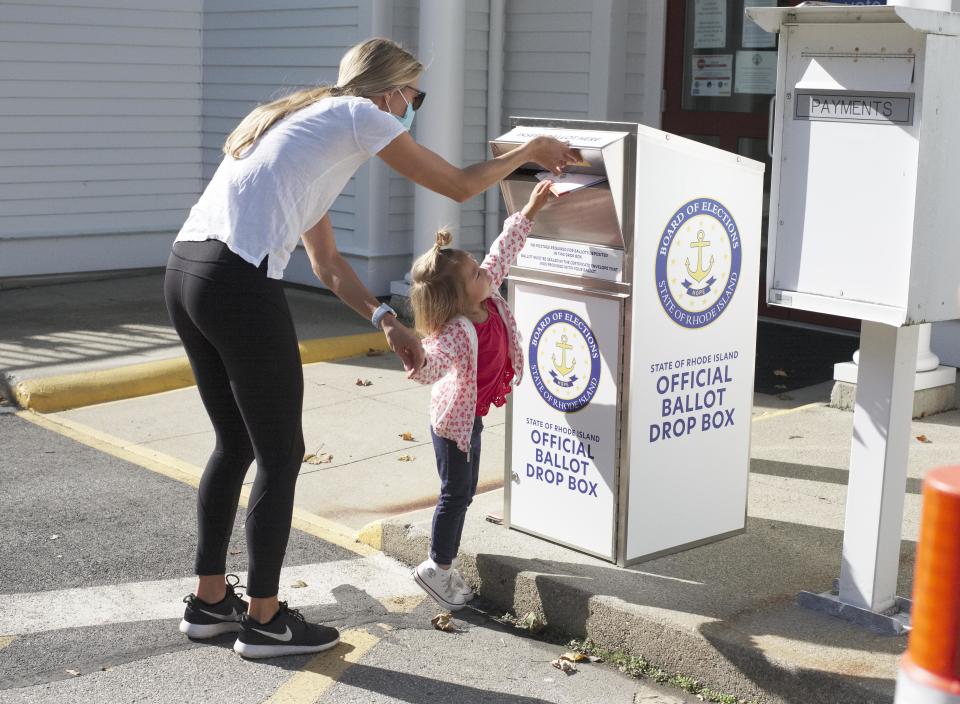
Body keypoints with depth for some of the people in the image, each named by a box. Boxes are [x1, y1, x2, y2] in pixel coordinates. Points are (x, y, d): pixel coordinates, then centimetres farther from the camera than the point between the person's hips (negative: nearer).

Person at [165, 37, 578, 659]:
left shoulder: (306, 119, 28)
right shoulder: (361, 115, 2)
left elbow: (328, 263, 28)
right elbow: (460, 186, 9)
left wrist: (386, 321, 24)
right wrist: (530, 154, 25)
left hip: (183, 273, 9)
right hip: (239, 284, -9)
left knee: (234, 444, 21)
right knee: (281, 456, 5)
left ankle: (210, 600, 31)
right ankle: (264, 620, 17)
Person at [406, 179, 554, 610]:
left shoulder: (488, 297, -11)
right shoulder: (456, 331, -34)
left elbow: (503, 251, 1)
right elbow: (432, 362, -50)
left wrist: (530, 211, 2)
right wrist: (418, 361, -73)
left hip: (471, 415, 9)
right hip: (454, 418, -9)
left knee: (463, 492, 18)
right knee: (457, 493, 3)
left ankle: (444, 565, 31)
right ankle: (437, 567, 19)